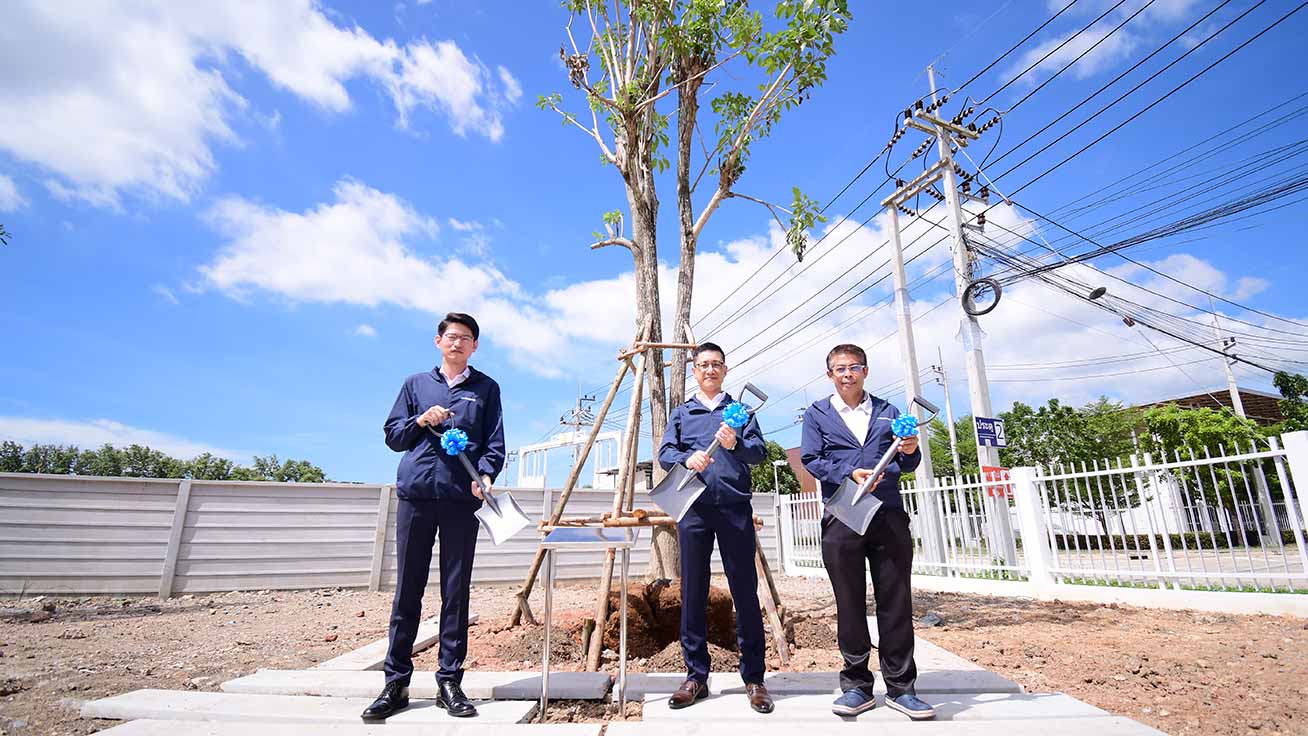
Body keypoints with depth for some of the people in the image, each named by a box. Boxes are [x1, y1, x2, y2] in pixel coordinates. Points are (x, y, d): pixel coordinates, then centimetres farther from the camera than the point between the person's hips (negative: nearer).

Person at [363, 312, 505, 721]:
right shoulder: (416, 384, 15)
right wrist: (421, 420, -5)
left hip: (461, 499, -1)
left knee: (455, 592, 3)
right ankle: (396, 683, 16)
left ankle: (450, 682, 13)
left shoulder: (486, 388, 11)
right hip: (415, 495, 1)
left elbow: (495, 443, 5)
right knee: (407, 591, 5)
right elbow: (392, 436, 15)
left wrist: (486, 475, -14)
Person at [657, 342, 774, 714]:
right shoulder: (682, 413, 16)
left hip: (735, 508, -1)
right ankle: (696, 676, 15)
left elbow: (760, 452, 1)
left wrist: (735, 444, -20)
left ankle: (754, 678, 13)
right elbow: (665, 453, 5)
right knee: (693, 593, 4)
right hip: (693, 508, 1)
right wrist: (687, 458, -16)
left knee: (745, 592, 1)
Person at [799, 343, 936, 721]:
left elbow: (905, 464, 14)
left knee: (896, 602, 4)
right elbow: (811, 460, -1)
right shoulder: (817, 414, 10)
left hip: (889, 515, 2)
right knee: (850, 605, 5)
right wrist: (849, 473, -16)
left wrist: (910, 451, -9)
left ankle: (900, 687, 17)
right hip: (841, 518, -1)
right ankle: (857, 686, 17)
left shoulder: (887, 411, 16)